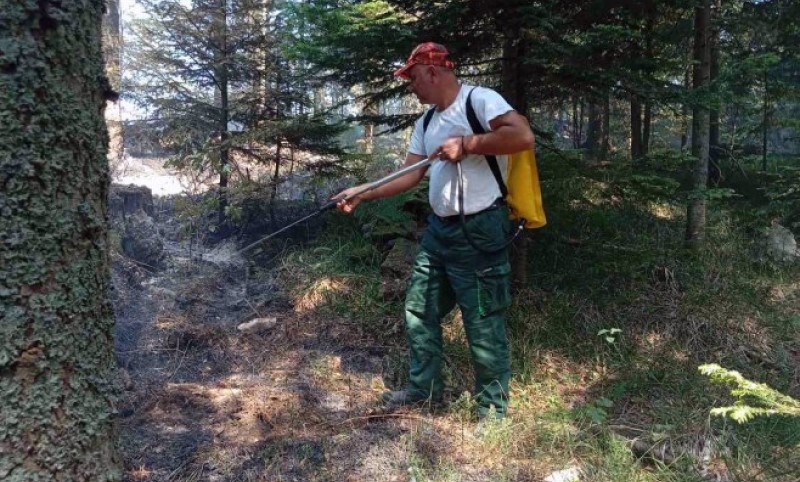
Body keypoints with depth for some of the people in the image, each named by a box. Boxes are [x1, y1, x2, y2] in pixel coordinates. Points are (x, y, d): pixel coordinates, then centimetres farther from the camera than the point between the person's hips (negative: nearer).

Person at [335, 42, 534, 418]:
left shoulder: (480, 100, -12)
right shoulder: (426, 123, 14)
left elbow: (523, 136, -26)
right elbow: (409, 176, 12)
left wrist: (467, 144, -21)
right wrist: (362, 194, 3)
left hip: (478, 232, -9)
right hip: (438, 229, 9)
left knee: (483, 325, 1)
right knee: (419, 311, 16)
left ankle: (493, 410, 18)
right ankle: (424, 387, 34)